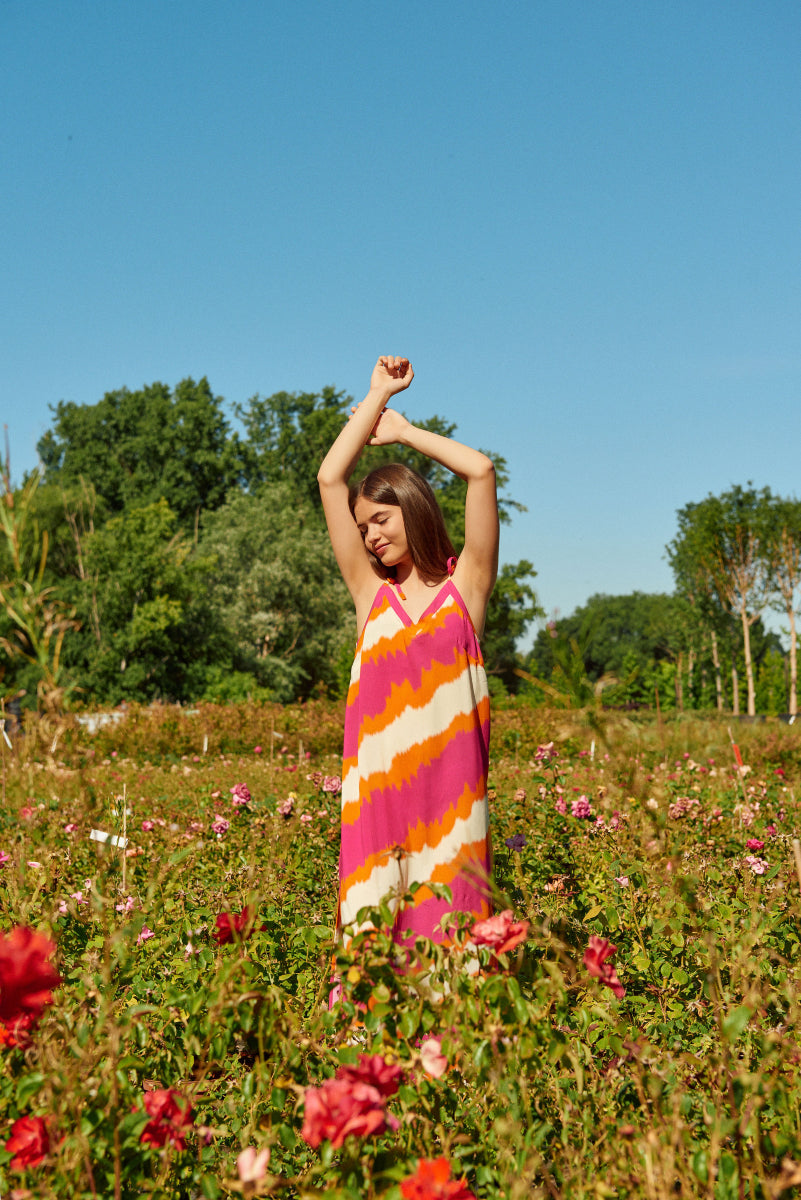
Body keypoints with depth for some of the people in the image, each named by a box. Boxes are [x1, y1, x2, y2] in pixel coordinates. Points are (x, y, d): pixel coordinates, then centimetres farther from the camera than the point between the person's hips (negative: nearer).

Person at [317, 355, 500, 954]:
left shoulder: (466, 584, 7)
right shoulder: (372, 590, 12)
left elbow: (481, 471, -2)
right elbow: (330, 478, 8)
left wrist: (403, 430, 10)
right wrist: (378, 395, 15)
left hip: (451, 786, -2)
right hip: (378, 785, 2)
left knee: (448, 927, -2)